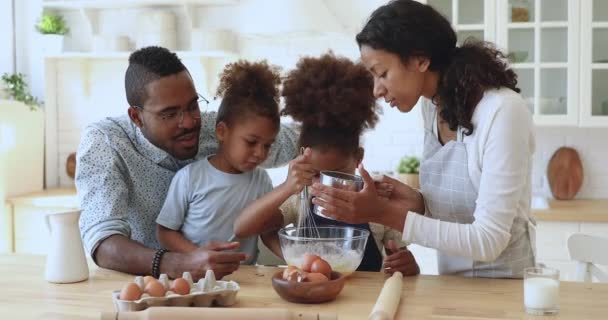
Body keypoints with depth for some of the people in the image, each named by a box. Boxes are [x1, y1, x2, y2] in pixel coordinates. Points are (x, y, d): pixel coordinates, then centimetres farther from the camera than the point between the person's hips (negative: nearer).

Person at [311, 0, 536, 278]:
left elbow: (488, 241, -21)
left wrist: (384, 213, -23)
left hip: (503, 285, -5)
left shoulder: (501, 112, -20)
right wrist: (417, 202, -8)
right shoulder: (431, 105, 0)